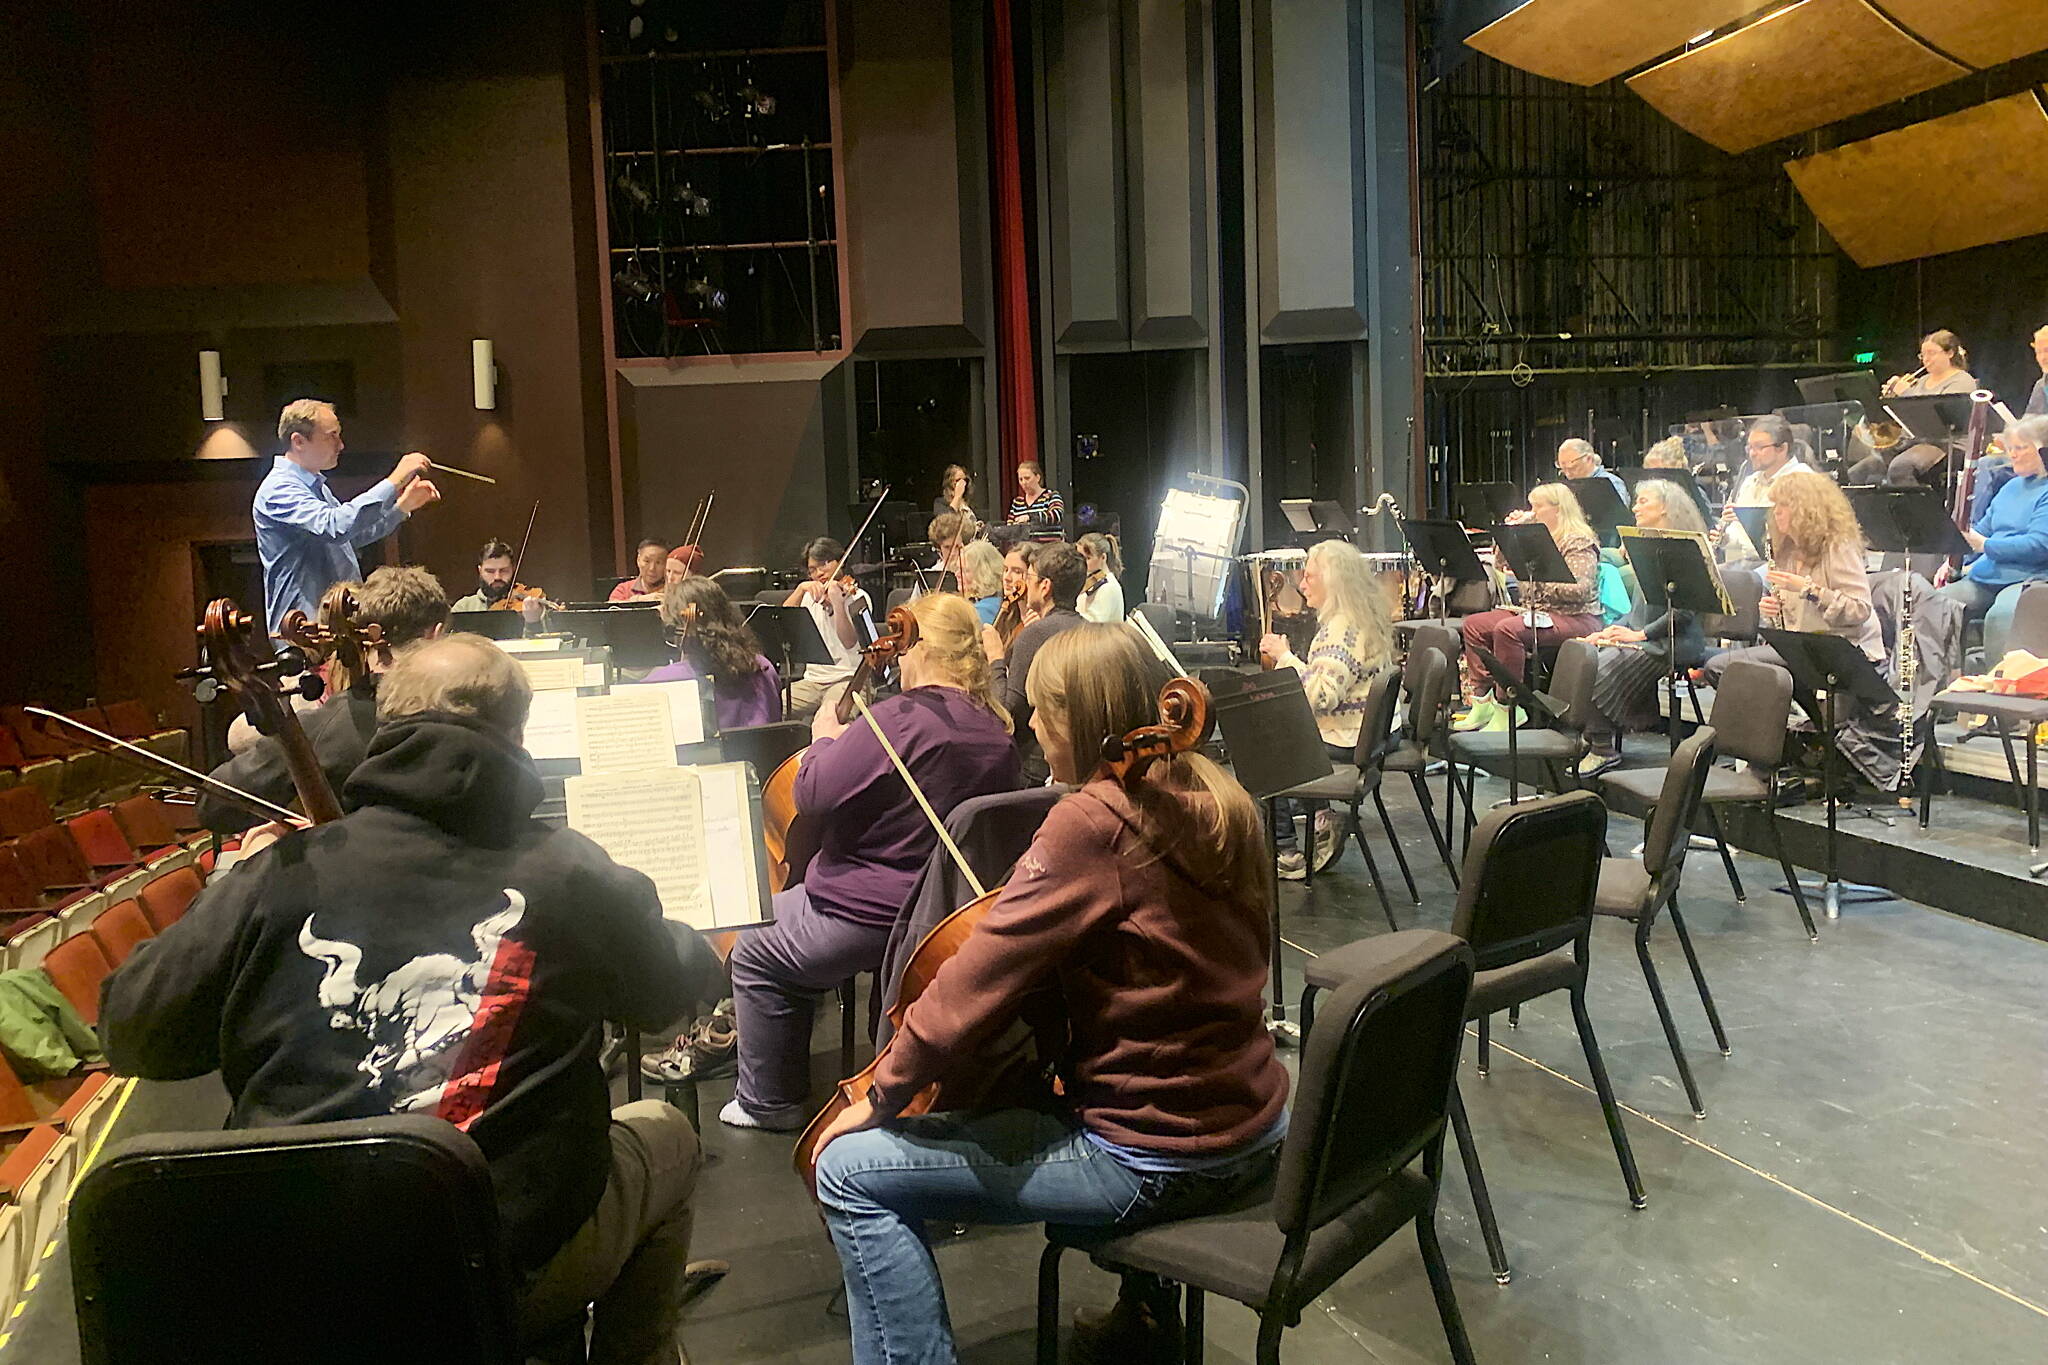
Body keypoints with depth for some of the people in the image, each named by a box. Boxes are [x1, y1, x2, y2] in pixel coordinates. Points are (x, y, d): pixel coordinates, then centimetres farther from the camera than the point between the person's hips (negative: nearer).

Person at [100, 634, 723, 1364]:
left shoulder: (284, 874, -10)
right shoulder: (571, 877, -12)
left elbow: (132, 1035, 2)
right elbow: (670, 994, 7)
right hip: (510, 1277, -3)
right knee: (666, 1136, 25)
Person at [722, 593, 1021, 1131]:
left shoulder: (899, 718, -23)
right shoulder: (996, 733, 3)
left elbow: (812, 793, -22)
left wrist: (824, 736, -3)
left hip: (869, 916, -8)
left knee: (754, 954, 14)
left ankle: (768, 1102, 22)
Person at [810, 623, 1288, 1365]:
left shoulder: (1090, 820, -21)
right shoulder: (1216, 799, 4)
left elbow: (975, 983, -19)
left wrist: (879, 1098, -5)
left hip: (1155, 1162, -9)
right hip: (1255, 1132, 9)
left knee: (850, 1172, -4)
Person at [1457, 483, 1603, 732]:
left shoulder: (1579, 542, -10)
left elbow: (1580, 590, -21)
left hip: (1575, 617, -10)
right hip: (1536, 611, 10)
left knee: (1507, 629, -32)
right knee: (1474, 624, -3)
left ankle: (1505, 709, -27)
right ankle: (1482, 699, -8)